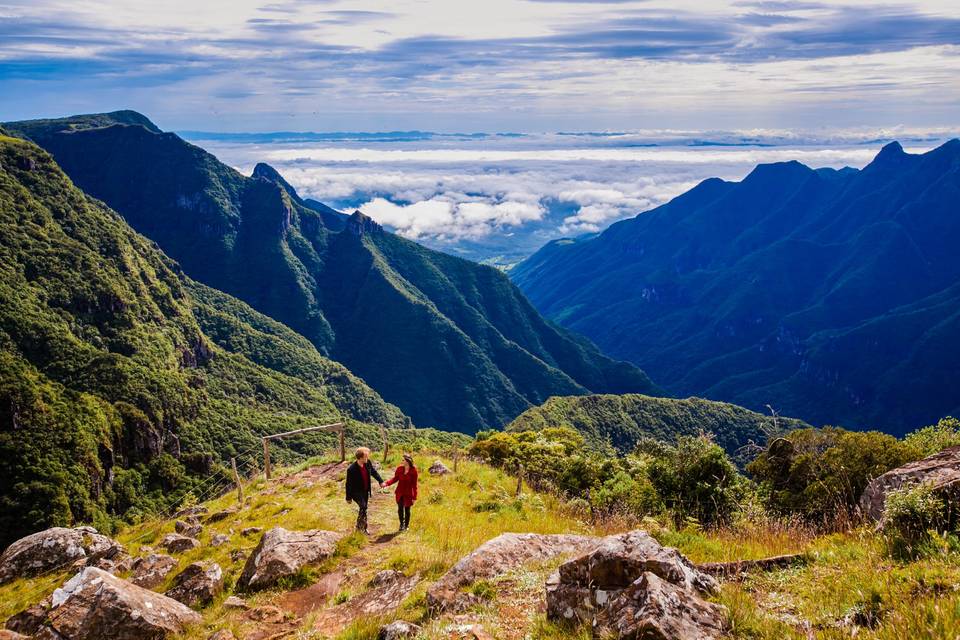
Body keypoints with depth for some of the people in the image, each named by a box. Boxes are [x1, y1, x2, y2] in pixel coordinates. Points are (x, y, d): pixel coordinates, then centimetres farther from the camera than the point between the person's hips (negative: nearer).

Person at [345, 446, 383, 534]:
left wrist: (380, 481, 4)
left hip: (365, 491, 6)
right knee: (363, 507, -18)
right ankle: (360, 526, -1)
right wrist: (349, 497, -11)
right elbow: (349, 484, -17)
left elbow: (373, 472, 11)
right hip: (356, 492, -6)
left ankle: (362, 527, 30)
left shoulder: (368, 463, -11)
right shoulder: (351, 469, -27)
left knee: (364, 509, 14)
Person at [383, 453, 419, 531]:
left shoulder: (413, 471, -16)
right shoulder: (399, 468, -7)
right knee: (400, 509, 8)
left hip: (408, 493, -3)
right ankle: (401, 524, 30)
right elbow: (395, 478, 2)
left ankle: (406, 525, 31)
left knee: (407, 509, 10)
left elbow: (414, 484, -11)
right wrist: (386, 483, -15)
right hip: (400, 493, 3)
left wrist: (414, 497, -8)